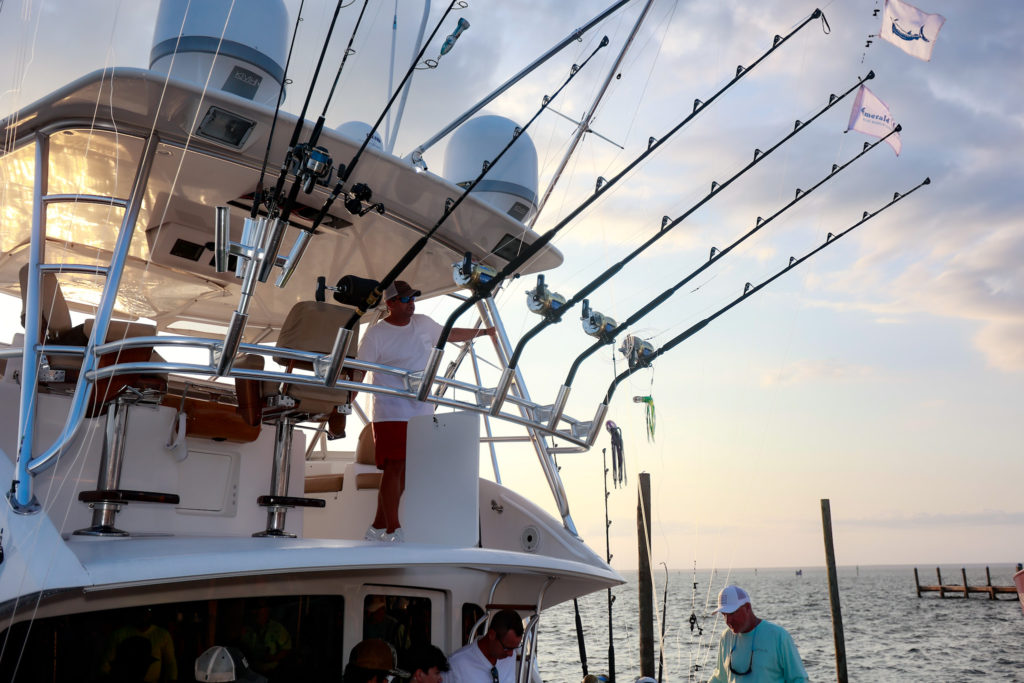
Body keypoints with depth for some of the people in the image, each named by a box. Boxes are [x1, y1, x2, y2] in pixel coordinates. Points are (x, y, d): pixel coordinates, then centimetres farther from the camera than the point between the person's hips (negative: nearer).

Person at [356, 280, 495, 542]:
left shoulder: (424, 324, 12)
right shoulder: (376, 334, -6)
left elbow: (451, 334, 30)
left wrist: (485, 331, 36)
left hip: (422, 414, 6)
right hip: (391, 414, -6)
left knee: (405, 471, 7)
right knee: (394, 469, -10)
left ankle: (378, 528, 16)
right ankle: (393, 530, -3)